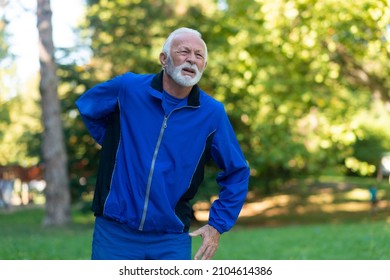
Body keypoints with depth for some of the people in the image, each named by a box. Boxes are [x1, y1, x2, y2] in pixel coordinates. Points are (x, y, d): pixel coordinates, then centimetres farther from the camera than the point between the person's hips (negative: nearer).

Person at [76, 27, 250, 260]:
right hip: (114, 233, 0)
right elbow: (86, 105, 17)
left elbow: (237, 172, 6)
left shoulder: (212, 113, -3)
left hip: (171, 241, 0)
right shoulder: (128, 88, -4)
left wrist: (218, 225, 2)